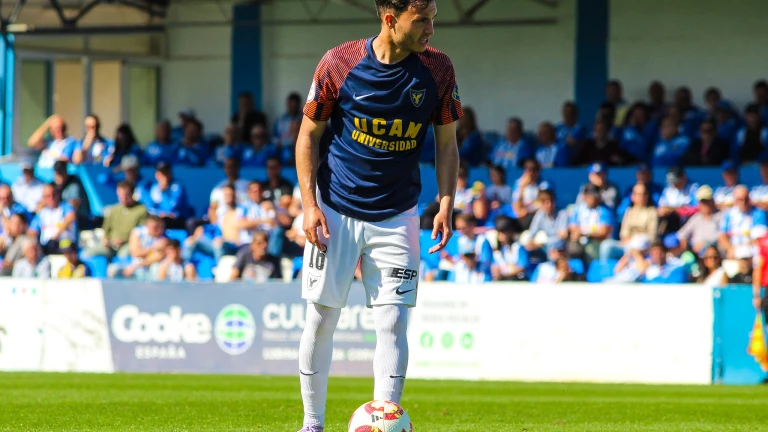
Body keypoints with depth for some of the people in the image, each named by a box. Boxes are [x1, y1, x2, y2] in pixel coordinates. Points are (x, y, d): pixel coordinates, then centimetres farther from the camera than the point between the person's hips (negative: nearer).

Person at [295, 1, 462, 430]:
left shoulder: (437, 68, -5)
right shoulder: (339, 64, -10)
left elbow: (447, 143, 4)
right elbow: (309, 135, -1)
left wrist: (446, 205, -7)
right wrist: (310, 204, -8)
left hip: (396, 217, 1)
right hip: (335, 212, -1)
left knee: (393, 322, -6)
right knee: (321, 318, 3)